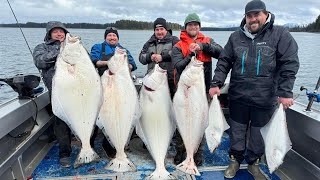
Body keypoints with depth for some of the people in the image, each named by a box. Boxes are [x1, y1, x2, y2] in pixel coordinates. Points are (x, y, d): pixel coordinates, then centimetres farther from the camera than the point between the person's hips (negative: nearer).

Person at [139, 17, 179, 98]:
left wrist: (163, 56, -18)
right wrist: (150, 56, -8)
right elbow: (141, 57, 12)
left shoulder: (174, 40, 7)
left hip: (170, 80, -3)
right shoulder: (149, 43, 20)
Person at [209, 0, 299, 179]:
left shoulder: (280, 34, -1)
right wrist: (216, 83, -4)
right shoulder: (236, 36, 6)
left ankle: (254, 163, 35)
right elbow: (224, 62, 6)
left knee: (258, 133, 13)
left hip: (265, 99, -1)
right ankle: (235, 160, 34)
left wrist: (285, 92, -14)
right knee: (237, 131, 13)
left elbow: (289, 64, -6)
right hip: (238, 97, 2)